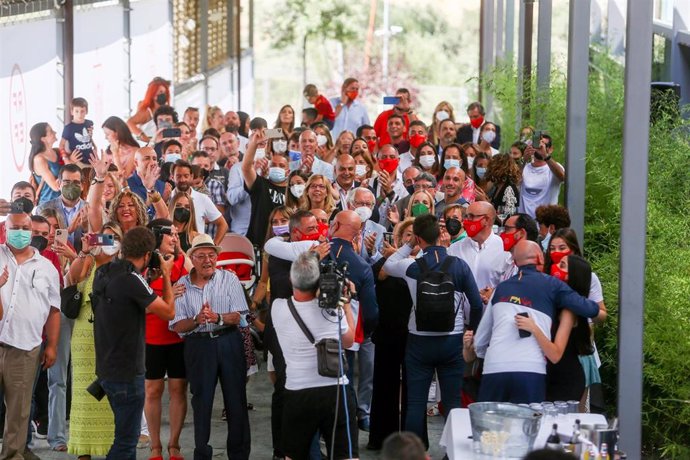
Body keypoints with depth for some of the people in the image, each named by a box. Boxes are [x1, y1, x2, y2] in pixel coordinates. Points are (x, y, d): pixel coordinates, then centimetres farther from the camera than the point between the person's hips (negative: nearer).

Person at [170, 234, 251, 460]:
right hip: (198, 346, 0)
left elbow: (239, 316, -5)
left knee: (236, 398, 3)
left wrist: (218, 318, -23)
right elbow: (177, 326, -1)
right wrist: (196, 320, -20)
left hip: (228, 342, 0)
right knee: (201, 401, 5)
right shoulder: (182, 285, 3)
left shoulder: (229, 279, 1)